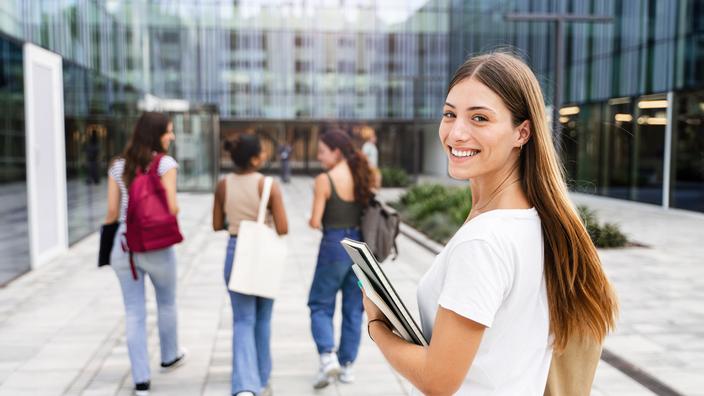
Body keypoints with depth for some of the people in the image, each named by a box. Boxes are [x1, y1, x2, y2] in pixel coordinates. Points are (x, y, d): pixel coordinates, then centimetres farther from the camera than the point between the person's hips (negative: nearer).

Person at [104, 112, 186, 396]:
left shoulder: (118, 166, 5)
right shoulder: (166, 163, -9)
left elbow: (112, 211, 4)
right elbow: (172, 207, -16)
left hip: (124, 245, 3)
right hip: (157, 246, -3)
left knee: (134, 313, 7)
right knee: (166, 304, 21)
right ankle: (170, 357, 41)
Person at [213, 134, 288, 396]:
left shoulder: (223, 185, -2)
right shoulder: (269, 186, -14)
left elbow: (217, 225, 6)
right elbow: (282, 229, -15)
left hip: (236, 252, 2)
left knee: (243, 321, 4)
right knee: (262, 320, 17)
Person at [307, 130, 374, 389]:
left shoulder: (325, 180, -12)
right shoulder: (362, 177, 4)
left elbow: (315, 222, -11)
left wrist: (312, 221, 9)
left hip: (334, 246, -5)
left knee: (320, 305, 11)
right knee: (353, 309, 14)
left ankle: (328, 356, -7)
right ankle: (347, 365, 20)